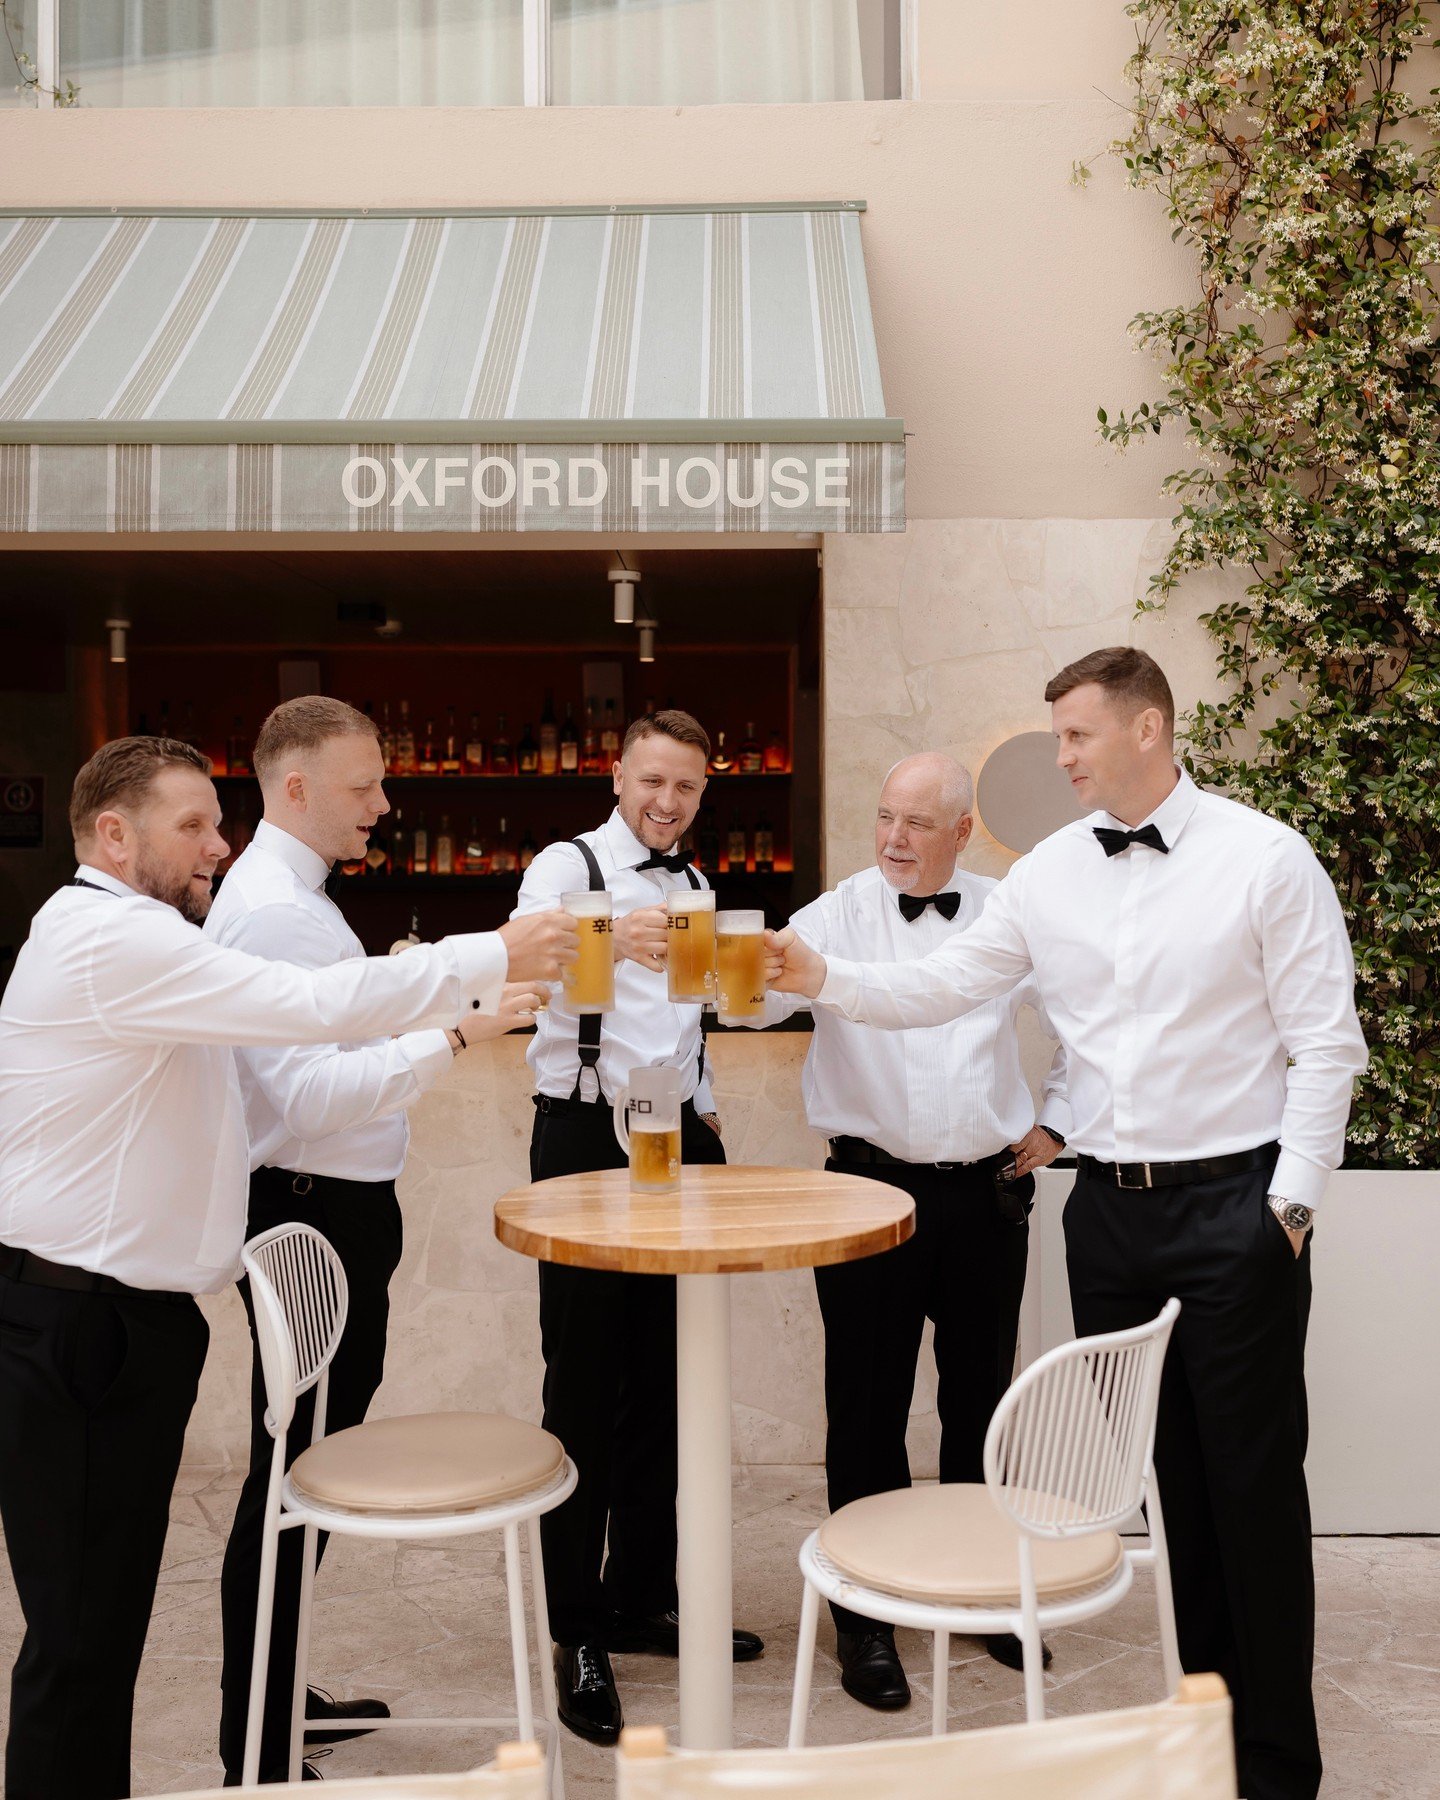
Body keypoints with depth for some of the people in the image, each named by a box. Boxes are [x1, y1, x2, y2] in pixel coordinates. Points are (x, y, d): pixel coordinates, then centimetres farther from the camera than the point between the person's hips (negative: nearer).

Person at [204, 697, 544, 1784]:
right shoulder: (275, 910, -19)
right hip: (311, 1217, -11)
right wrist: (453, 1035, -32)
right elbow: (312, 1094, -28)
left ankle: (277, 1701, 33)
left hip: (331, 1214, 11)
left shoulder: (289, 896, 14)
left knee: (313, 1461, 19)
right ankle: (256, 1757, 12)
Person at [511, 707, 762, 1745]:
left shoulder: (693, 885, 14)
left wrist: (707, 1112, 14)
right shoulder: (569, 867, -7)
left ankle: (644, 1598, 26)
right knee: (585, 1389, -1)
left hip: (679, 1138, 7)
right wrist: (606, 938, -48)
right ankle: (578, 1635, 9)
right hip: (589, 1140, -6)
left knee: (661, 1384, 12)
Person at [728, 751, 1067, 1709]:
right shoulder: (840, 916, -2)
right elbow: (767, 991, -19)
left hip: (990, 1191, 2)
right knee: (868, 1405, 4)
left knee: (982, 1397, 15)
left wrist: (1056, 1122, 9)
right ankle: (866, 1618, 19)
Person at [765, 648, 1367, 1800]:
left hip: (1235, 1202, -4)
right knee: (1161, 1468, 14)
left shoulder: (1265, 859, -7)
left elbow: (1325, 1044, -7)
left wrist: (1292, 1200, -10)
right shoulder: (1049, 875, 5)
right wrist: (824, 978, -8)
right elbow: (939, 987, 7)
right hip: (1109, 1205, 5)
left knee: (1254, 1477, 3)